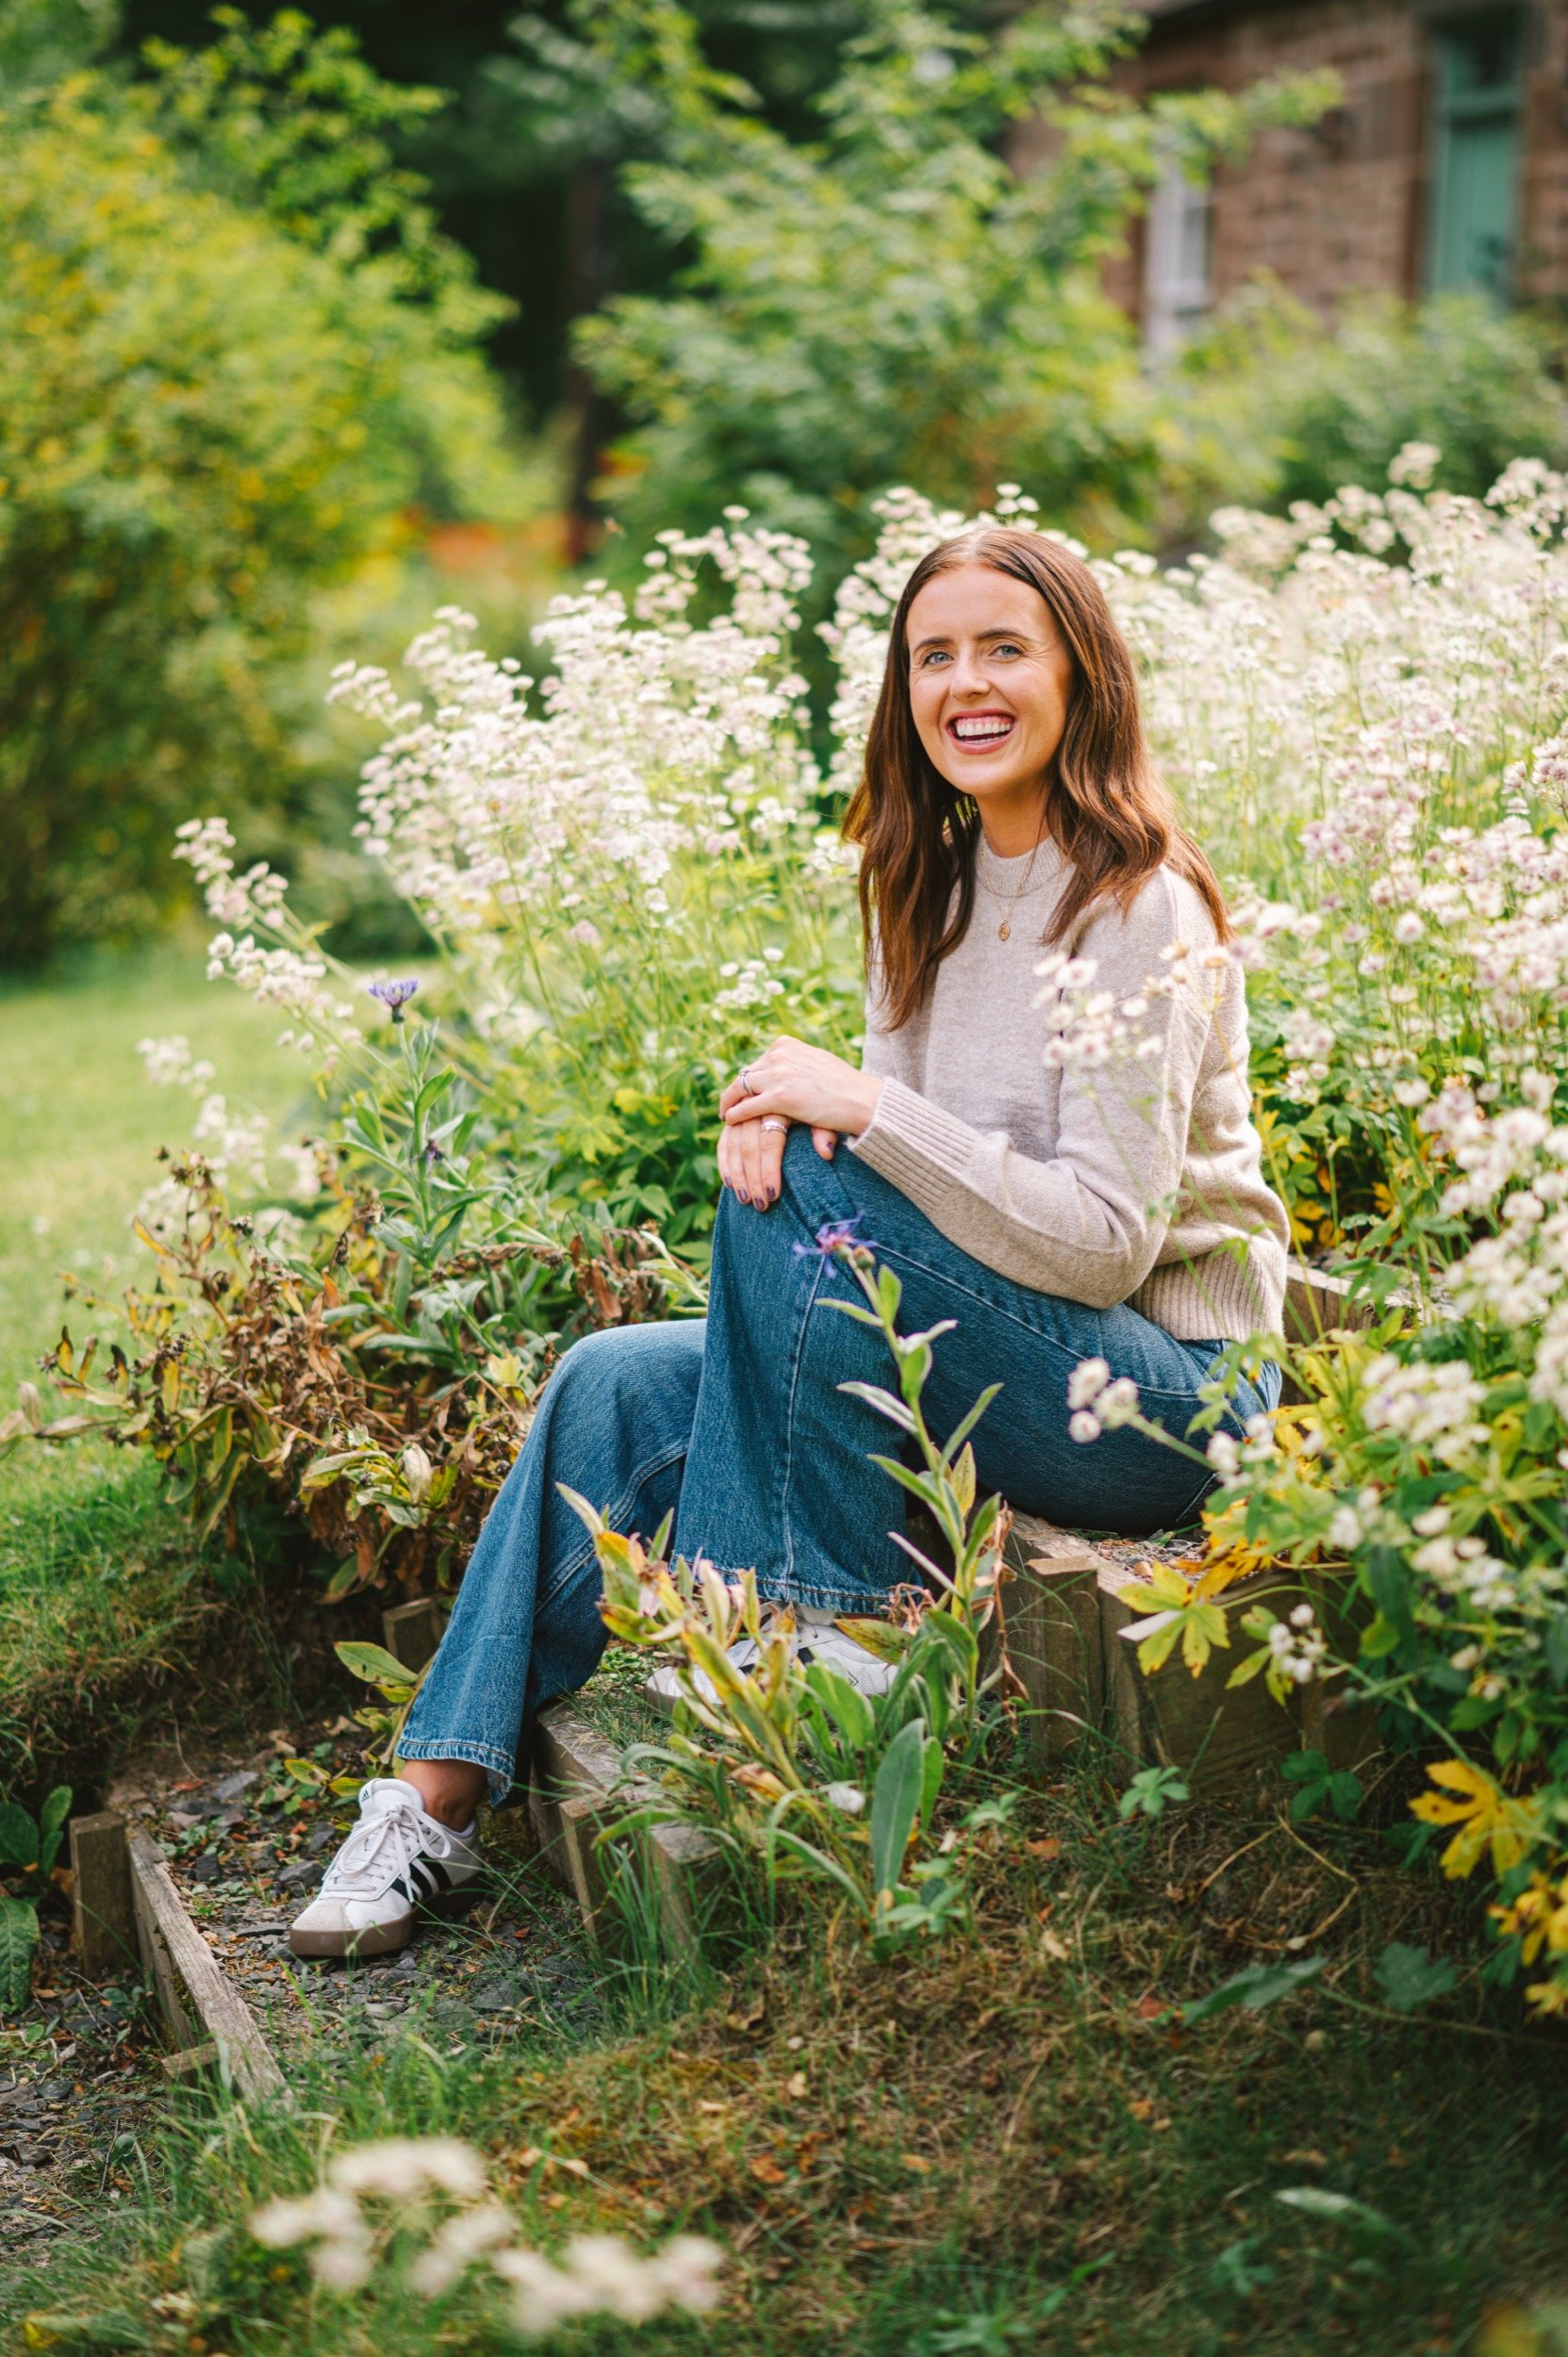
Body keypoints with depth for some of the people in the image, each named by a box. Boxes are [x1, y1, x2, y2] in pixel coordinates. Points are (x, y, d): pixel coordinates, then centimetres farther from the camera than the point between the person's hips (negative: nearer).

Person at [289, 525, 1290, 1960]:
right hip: (985, 1346, 8)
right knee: (613, 1385, -7)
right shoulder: (935, 889, 8)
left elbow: (1103, 1240, -23)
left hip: (1170, 1392, -8)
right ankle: (436, 1799, -7)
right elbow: (911, 1151, 8)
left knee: (806, 1201, -27)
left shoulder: (1143, 914, -16)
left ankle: (833, 1626, -13)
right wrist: (791, 1109, -15)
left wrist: (862, 1109, -24)